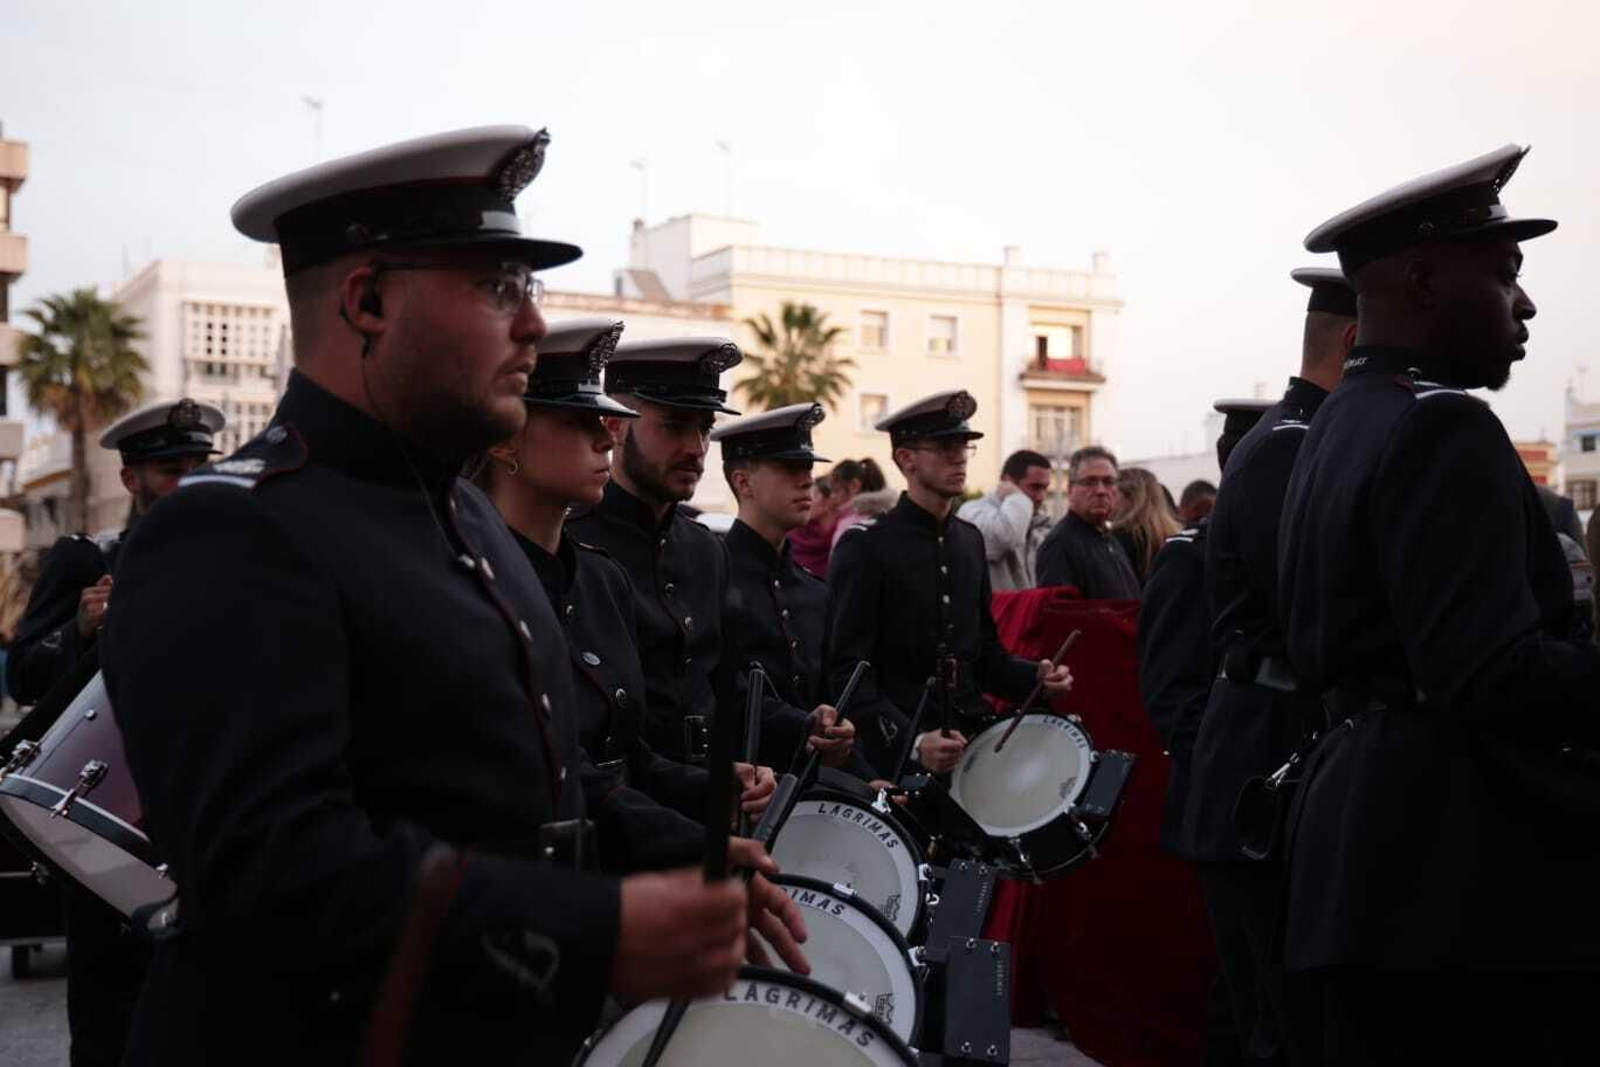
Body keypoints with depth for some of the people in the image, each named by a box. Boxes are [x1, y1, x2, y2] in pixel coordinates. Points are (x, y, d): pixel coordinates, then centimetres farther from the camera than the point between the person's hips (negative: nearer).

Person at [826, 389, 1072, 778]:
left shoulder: (970, 540, 13)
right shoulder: (864, 549, -8)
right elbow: (846, 672, -14)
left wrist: (1035, 678, 2)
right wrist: (910, 741, -25)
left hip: (976, 746, 6)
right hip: (897, 761, -6)